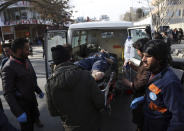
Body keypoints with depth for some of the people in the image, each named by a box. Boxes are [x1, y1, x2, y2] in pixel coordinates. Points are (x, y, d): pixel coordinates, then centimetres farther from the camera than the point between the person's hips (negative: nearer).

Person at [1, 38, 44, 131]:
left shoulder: (26, 60, 0)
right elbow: (8, 93, -24)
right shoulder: (8, 68, -24)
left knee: (34, 118, 27)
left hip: (32, 99, 7)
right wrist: (18, 113, -27)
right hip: (21, 104, -7)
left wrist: (38, 91, 20)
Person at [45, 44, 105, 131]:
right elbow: (99, 101, -20)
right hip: (92, 124, -1)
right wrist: (100, 108, 2)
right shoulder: (85, 75, -25)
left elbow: (53, 112, -7)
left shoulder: (50, 84, -18)